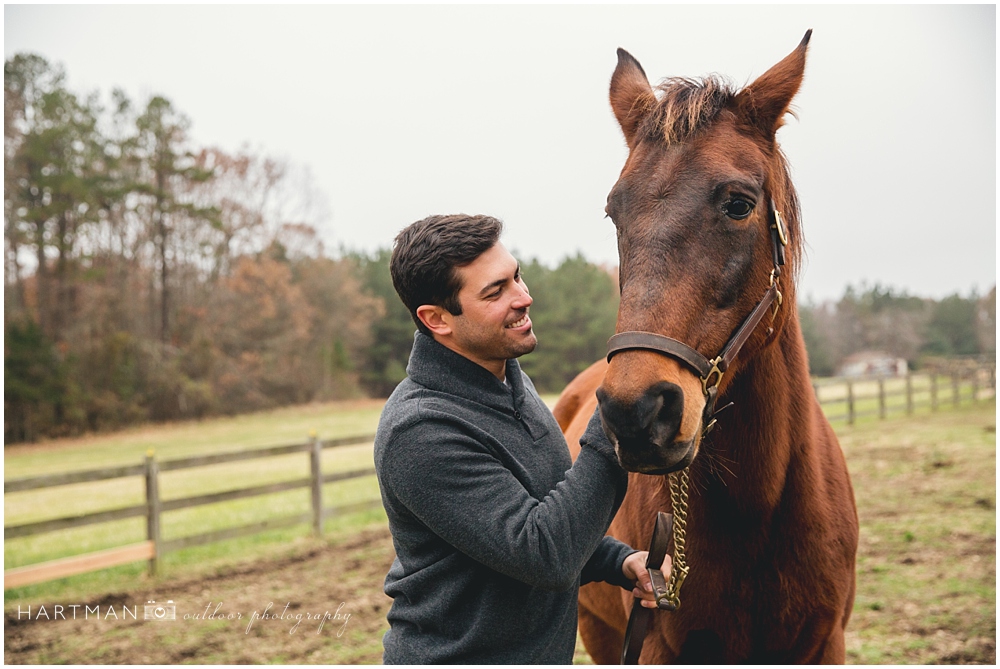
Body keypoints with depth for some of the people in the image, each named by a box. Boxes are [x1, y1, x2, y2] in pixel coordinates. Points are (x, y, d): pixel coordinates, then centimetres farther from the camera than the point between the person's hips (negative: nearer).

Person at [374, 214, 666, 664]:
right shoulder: (419, 431, -26)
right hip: (454, 653, -8)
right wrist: (609, 434, -29)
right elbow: (545, 555, -29)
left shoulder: (512, 382, 3)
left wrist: (619, 561, -2)